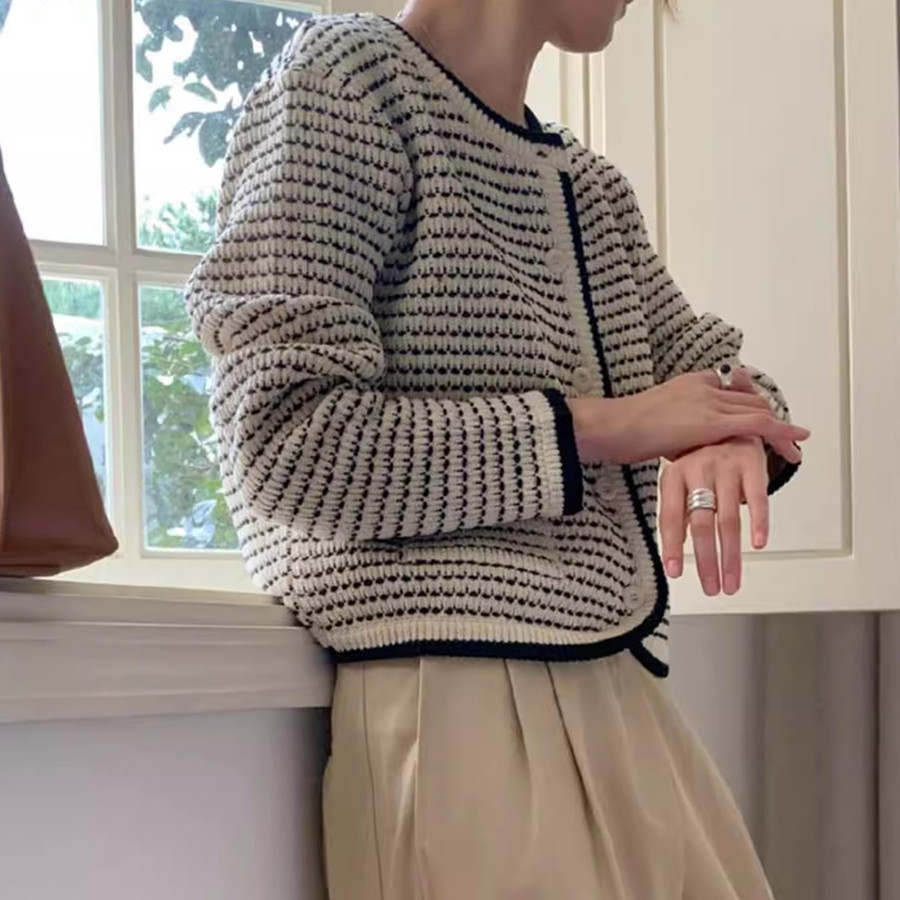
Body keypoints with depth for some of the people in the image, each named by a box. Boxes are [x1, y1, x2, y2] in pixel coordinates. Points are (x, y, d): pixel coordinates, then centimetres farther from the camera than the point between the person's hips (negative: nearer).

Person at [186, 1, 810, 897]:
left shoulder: (587, 184, 18)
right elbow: (289, 444, -17)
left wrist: (729, 434, -9)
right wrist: (605, 426, -13)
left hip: (616, 693, 8)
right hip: (456, 699, -8)